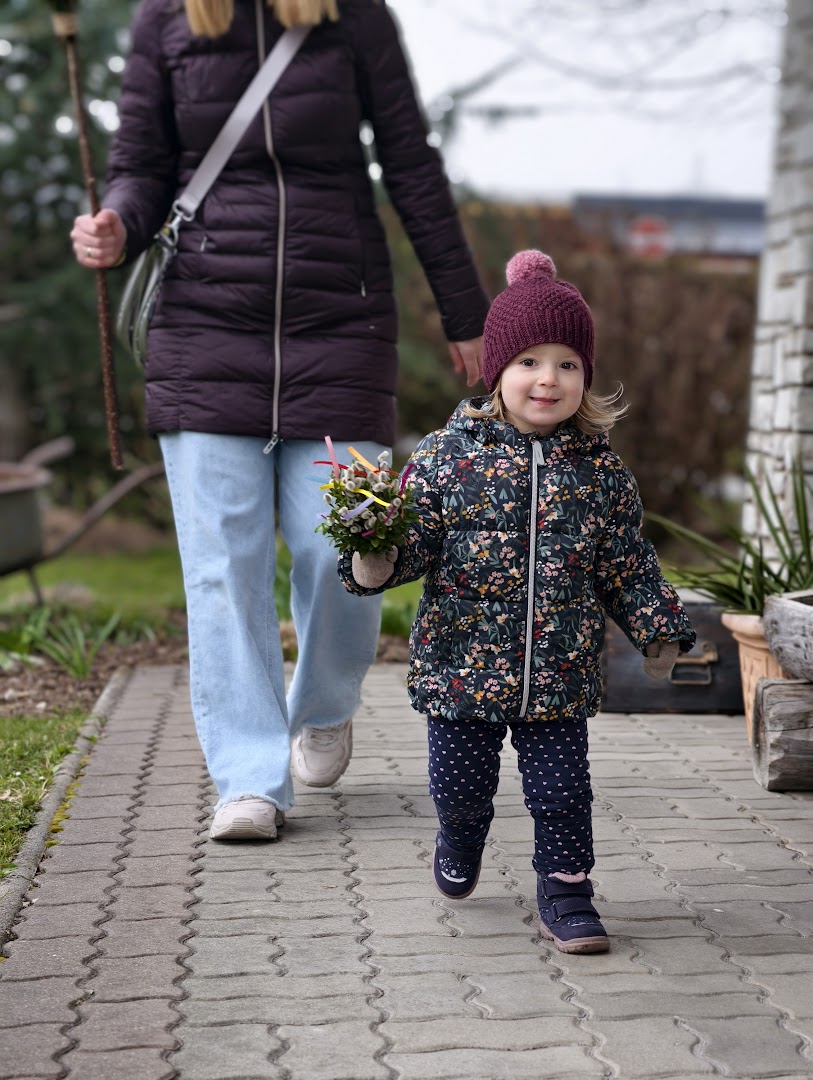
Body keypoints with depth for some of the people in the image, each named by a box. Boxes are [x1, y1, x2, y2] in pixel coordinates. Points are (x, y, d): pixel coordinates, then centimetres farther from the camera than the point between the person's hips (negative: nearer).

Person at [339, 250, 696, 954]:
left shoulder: (600, 471, 0)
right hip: (462, 662, 0)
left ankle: (566, 893, 24)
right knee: (462, 784, 14)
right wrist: (375, 561, -26)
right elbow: (413, 541, -6)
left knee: (562, 791, 3)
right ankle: (460, 843, 46)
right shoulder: (449, 455, -7)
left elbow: (628, 565, 8)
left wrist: (659, 630, 5)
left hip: (561, 675, 1)